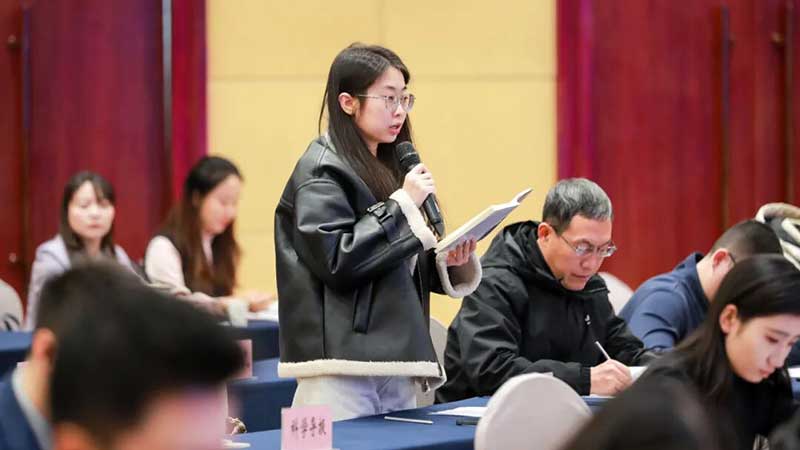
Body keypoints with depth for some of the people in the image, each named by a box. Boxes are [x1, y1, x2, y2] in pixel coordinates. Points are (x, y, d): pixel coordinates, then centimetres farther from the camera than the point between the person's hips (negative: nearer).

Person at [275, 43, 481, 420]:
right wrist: (402, 203, -15)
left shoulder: (386, 169, 18)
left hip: (394, 361, 8)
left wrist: (445, 262, 3)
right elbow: (336, 260, -18)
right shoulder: (322, 171, -6)